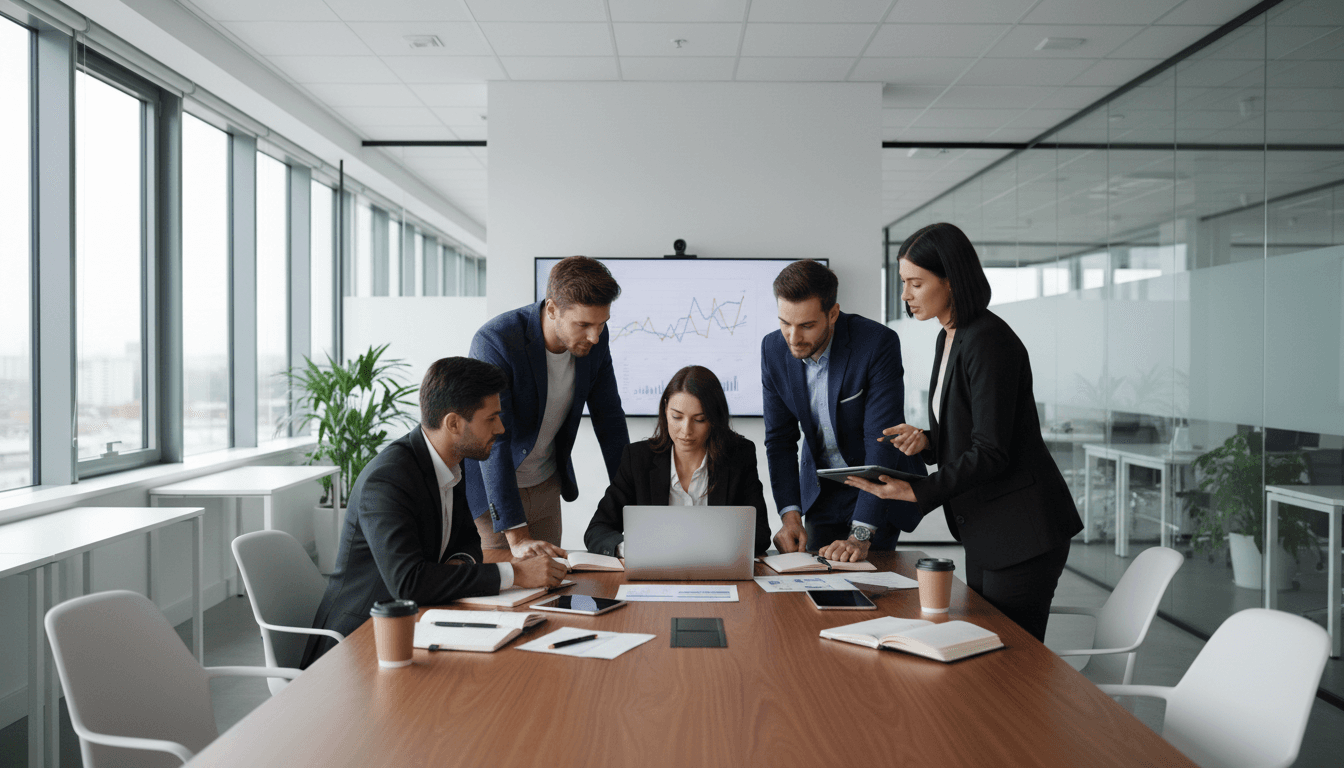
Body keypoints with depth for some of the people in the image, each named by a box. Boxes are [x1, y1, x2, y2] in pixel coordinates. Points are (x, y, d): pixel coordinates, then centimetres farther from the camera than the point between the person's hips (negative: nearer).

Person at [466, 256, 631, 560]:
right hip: (490, 490, -5)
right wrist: (517, 536, -39)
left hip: (546, 485, 5)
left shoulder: (596, 338, -12)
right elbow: (493, 441, -34)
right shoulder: (494, 342, -30)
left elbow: (608, 415, 1)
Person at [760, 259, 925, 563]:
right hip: (821, 489, 4)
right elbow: (780, 438, -4)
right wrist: (790, 514, -17)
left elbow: (882, 441, -30)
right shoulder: (773, 349, -11)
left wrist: (860, 535, -34)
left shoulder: (878, 343, -26)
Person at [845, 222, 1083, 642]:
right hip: (985, 532, 10)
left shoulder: (989, 343, -19)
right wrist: (926, 439, -2)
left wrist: (917, 491, -23)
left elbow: (990, 453, -22)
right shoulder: (948, 338, 11)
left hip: (1022, 533, -10)